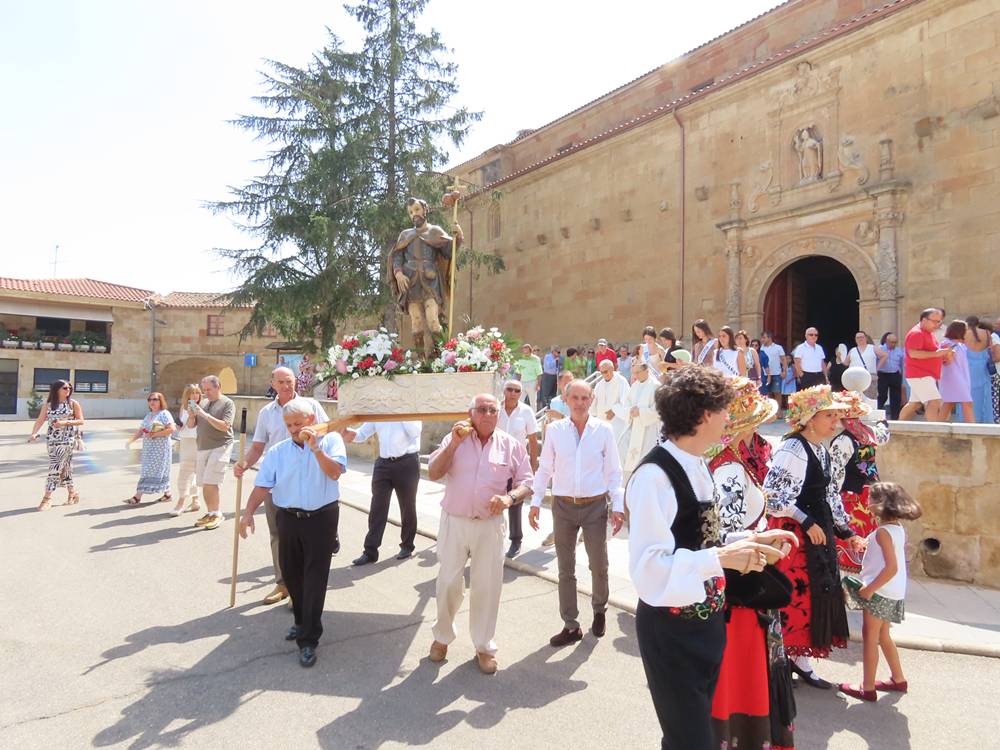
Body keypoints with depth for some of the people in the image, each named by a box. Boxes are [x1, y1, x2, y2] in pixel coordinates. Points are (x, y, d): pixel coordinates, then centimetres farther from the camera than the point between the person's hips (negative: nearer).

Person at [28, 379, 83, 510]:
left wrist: (65, 423, -17)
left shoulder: (73, 403, -1)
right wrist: (34, 433, -17)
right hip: (52, 439, 3)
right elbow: (40, 421, 0)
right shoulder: (48, 404, 6)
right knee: (63, 467, 7)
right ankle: (73, 492, 21)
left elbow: (81, 421, -2)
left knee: (56, 467, -9)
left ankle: (47, 498, -4)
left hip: (67, 439, -3)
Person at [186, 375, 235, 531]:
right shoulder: (203, 403, 14)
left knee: (210, 483, -11)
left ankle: (216, 514, 1)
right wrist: (192, 414, -5)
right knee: (204, 484, 8)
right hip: (202, 448, 6)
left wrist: (205, 415, -18)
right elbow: (191, 425, 15)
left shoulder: (227, 403, -5)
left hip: (220, 447, -6)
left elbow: (224, 426, -16)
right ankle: (210, 513, 19)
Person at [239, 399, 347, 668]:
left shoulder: (331, 440, -4)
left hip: (321, 518, -4)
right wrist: (248, 512, -12)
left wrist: (315, 447, -24)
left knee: (315, 578, -3)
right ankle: (302, 621, 38)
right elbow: (262, 485, 0)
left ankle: (308, 639, 6)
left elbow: (335, 472, -18)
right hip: (289, 518, 4)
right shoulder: (278, 450, 5)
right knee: (291, 573, 15)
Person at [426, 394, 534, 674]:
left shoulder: (511, 446, 0)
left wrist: (510, 497, -19)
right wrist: (454, 443, -18)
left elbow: (526, 483, 2)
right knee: (448, 583, 9)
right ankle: (442, 636, 33)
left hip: (490, 525, 0)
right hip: (454, 522, 0)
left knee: (486, 586, 8)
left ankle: (484, 646, 25)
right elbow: (433, 474, -8)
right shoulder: (454, 439, 0)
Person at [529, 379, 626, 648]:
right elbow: (545, 469, 4)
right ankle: (571, 626, 25)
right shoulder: (554, 430, -2)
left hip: (596, 505, -1)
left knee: (599, 566, 11)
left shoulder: (604, 430, -4)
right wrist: (535, 502, 1)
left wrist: (618, 506, -4)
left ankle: (599, 611, 39)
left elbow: (613, 471, 0)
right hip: (563, 506, 1)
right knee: (566, 569, 10)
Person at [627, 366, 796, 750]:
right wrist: (722, 558, -35)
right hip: (671, 631, -9)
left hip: (707, 622, 9)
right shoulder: (655, 475, -25)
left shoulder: (698, 467, 5)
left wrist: (751, 542, 2)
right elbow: (648, 567, -30)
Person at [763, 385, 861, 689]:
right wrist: (807, 522, -19)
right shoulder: (793, 448, -18)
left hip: (818, 530, 9)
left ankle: (801, 658, 27)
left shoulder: (822, 451, 11)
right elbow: (773, 495, -23)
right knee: (795, 592, -2)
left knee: (817, 592, 13)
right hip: (793, 532, -9)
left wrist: (846, 531, 16)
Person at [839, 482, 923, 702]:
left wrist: (870, 588, -21)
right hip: (894, 593, 9)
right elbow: (894, 563, 12)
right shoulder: (899, 529, 7)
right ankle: (898, 679, 34)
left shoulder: (882, 531, -19)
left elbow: (892, 567, -24)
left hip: (879, 592, -9)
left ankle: (867, 688, 8)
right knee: (883, 636, 22)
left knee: (869, 636, 1)